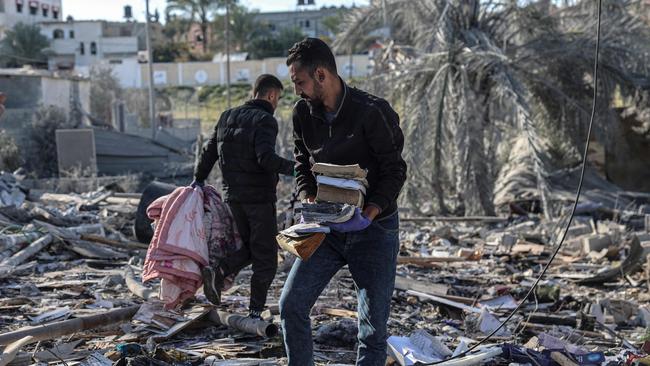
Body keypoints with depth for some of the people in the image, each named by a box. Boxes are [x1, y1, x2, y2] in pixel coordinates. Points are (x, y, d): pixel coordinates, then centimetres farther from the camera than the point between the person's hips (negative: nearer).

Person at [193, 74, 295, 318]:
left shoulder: (227, 117, 11)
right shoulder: (265, 120, -11)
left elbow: (209, 152, 14)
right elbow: (265, 157, -26)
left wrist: (198, 179, 26)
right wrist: (293, 169, -25)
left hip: (232, 195, 7)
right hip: (259, 197, -7)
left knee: (248, 248, 21)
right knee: (265, 256, 3)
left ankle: (218, 273, -4)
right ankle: (255, 312, 3)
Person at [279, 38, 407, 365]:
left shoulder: (372, 112, -17)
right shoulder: (303, 113, 1)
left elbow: (394, 170, -12)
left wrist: (369, 214, -24)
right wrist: (310, 203, -5)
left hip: (374, 229, -5)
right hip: (328, 228, 5)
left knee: (373, 324, 0)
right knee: (291, 304, -4)